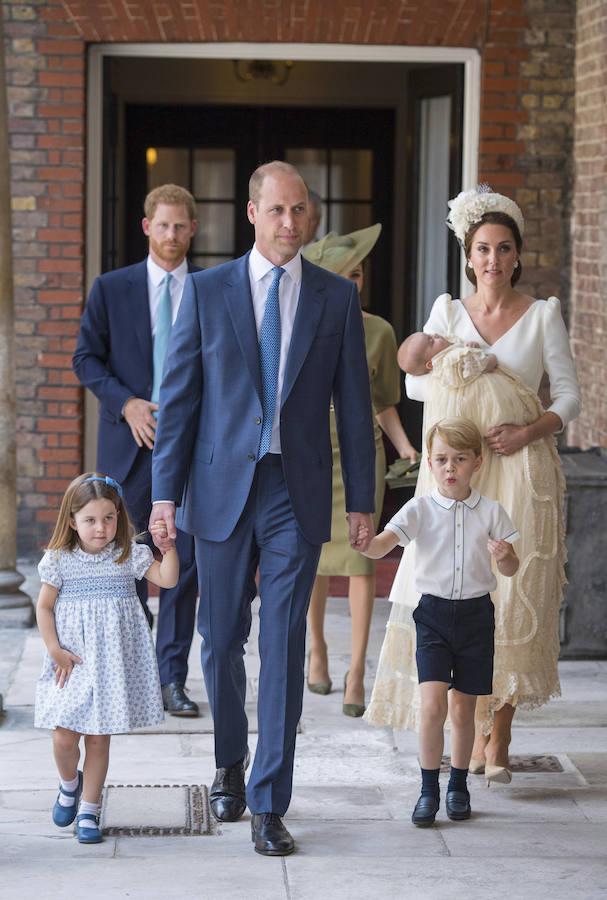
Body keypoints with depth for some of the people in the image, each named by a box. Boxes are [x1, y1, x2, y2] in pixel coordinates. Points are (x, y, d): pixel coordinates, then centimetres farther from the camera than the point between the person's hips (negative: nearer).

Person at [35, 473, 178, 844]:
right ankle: (70, 784, 28)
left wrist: (169, 547, -22)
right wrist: (55, 650, -4)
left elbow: (168, 579, -8)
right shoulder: (60, 560, -2)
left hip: (112, 662, 0)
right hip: (73, 662, 0)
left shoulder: (129, 556, 0)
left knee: (99, 739, 4)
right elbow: (44, 607, 3)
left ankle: (89, 810, 17)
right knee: (65, 737, -5)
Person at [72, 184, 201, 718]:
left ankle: (172, 679, 5)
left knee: (184, 562, -1)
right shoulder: (111, 289, 5)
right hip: (130, 443, 0)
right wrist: (126, 403, -9)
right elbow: (86, 358, 5)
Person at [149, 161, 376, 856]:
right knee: (222, 640, 10)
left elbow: (353, 403, 6)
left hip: (298, 493, 0)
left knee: (284, 647, -3)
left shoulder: (337, 298, 4)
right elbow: (178, 396, 2)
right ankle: (230, 762, 34)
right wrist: (165, 492, -2)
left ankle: (268, 804, 2)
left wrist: (361, 499, 3)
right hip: (222, 487, 1)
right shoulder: (207, 290, 3)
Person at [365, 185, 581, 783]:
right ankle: (472, 731, 8)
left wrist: (527, 431, -14)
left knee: (513, 598, -5)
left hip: (522, 471, -1)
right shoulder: (448, 311, 10)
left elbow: (569, 395, 2)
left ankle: (498, 739, 1)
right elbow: (415, 381, 7)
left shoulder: (543, 315, 4)